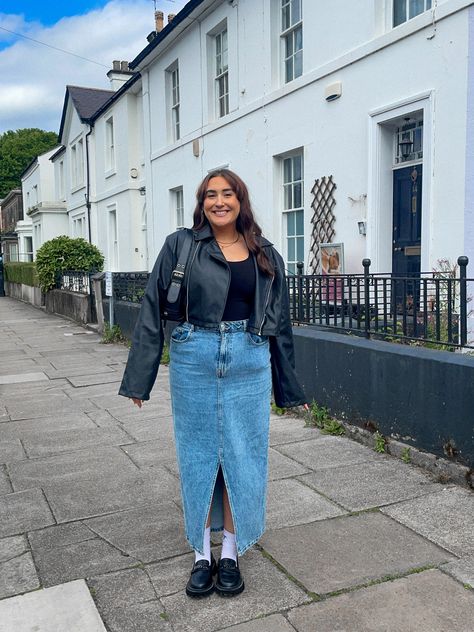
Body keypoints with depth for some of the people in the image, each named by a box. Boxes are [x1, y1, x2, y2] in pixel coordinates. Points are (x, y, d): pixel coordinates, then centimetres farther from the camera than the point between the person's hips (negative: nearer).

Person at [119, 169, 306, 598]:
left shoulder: (265, 255, 6)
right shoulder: (181, 246, 0)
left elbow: (279, 322, 10)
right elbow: (153, 311, 0)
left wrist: (289, 388, 11)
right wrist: (139, 379, -2)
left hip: (249, 365, 1)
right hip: (194, 362, -1)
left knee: (242, 457, 7)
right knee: (198, 455, 9)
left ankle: (231, 555, 25)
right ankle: (202, 554, 26)